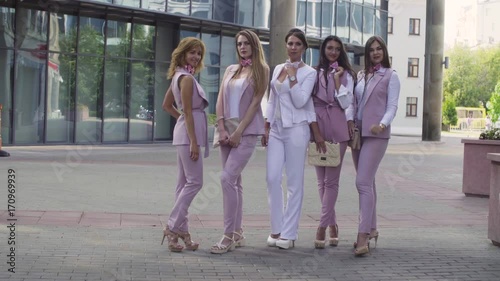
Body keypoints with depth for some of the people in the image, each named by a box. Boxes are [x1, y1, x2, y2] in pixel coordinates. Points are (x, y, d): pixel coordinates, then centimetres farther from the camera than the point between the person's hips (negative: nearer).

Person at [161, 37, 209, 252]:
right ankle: (173, 227, -6)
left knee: (184, 183, 10)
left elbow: (166, 105, 24)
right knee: (194, 182, -8)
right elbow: (188, 111, -17)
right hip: (188, 132, -10)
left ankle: (181, 230, 14)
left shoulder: (178, 76, 17)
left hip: (183, 131, 10)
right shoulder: (187, 78, -12)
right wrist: (193, 142, -19)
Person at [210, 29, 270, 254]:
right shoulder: (231, 70, 16)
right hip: (227, 130, 6)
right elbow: (220, 100, 10)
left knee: (228, 178, -16)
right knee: (234, 181, 8)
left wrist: (239, 131, -13)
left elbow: (255, 102, -6)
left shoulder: (261, 70, 1)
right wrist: (221, 128, -4)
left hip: (247, 131, -6)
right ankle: (237, 234, 16)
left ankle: (229, 236, -13)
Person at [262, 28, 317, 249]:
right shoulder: (278, 69, 14)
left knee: (294, 181, -1)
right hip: (276, 128, 5)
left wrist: (292, 76, -13)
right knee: (272, 177, -2)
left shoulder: (308, 73, -1)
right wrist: (266, 128, 10)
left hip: (296, 129, -5)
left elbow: (300, 101, -12)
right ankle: (276, 229, 9)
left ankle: (288, 233, 5)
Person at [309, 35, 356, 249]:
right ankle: (332, 225, 14)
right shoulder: (314, 73, 10)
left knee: (331, 180, -6)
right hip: (317, 126, 1)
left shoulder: (346, 74, 10)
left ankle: (322, 227, -7)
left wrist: (337, 78, -4)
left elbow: (346, 103, 0)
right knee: (322, 180, 3)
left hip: (338, 128, -1)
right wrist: (316, 133, -2)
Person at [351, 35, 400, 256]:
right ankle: (371, 229, 22)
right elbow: (355, 103, 14)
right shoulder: (360, 75, 16)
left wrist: (383, 124, -22)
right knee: (367, 182, 12)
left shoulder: (390, 76, 2)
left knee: (363, 182, -16)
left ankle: (363, 236, -18)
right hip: (358, 132, 6)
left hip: (376, 134, -6)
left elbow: (392, 106, -5)